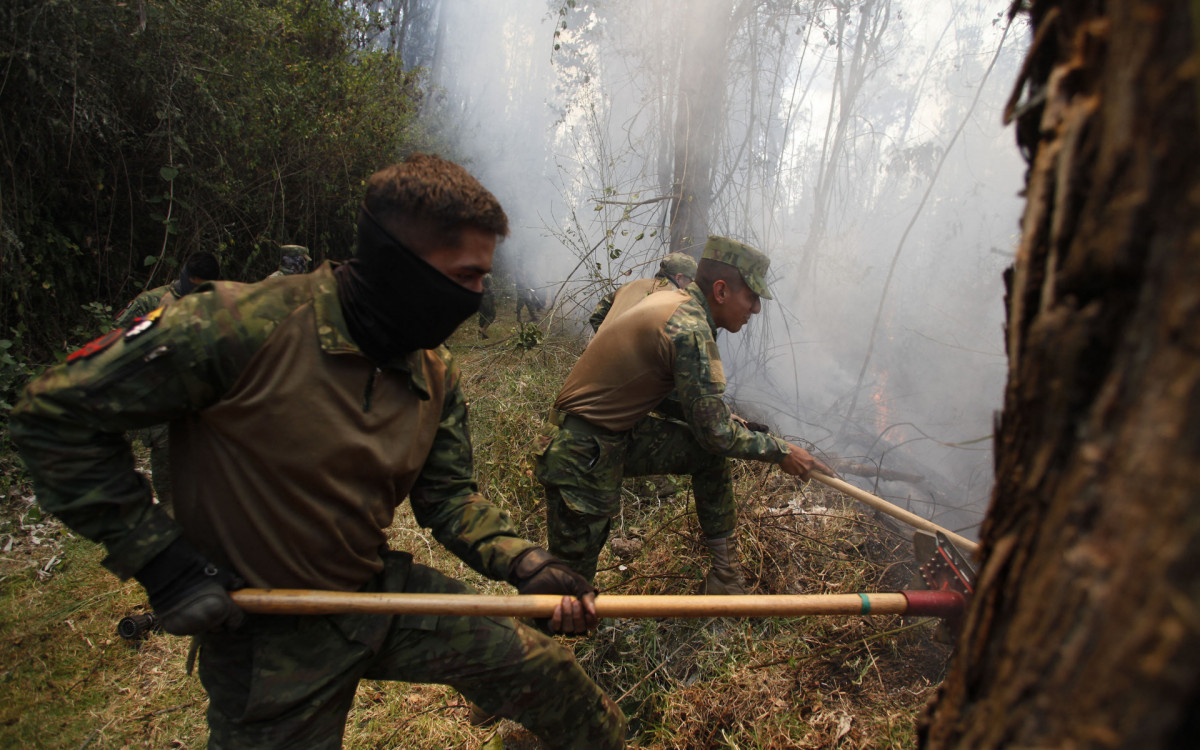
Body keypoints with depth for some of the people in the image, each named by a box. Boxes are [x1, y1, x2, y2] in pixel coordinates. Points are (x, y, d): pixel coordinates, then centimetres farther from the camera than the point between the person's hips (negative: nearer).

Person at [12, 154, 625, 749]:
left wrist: (526, 565, -14)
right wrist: (159, 558, -18)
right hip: (264, 630, -4)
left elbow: (448, 496, 2)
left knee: (549, 678, 4)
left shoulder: (436, 377, -5)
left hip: (385, 592, 5)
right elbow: (55, 413, -17)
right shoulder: (245, 327, -25)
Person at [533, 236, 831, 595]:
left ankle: (724, 574, 13)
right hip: (582, 454, -9)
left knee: (709, 454, 5)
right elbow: (716, 432, -19)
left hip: (620, 432, 9)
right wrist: (780, 451, -5)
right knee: (571, 577, -1)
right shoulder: (690, 330, -23)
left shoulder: (670, 299, 5)